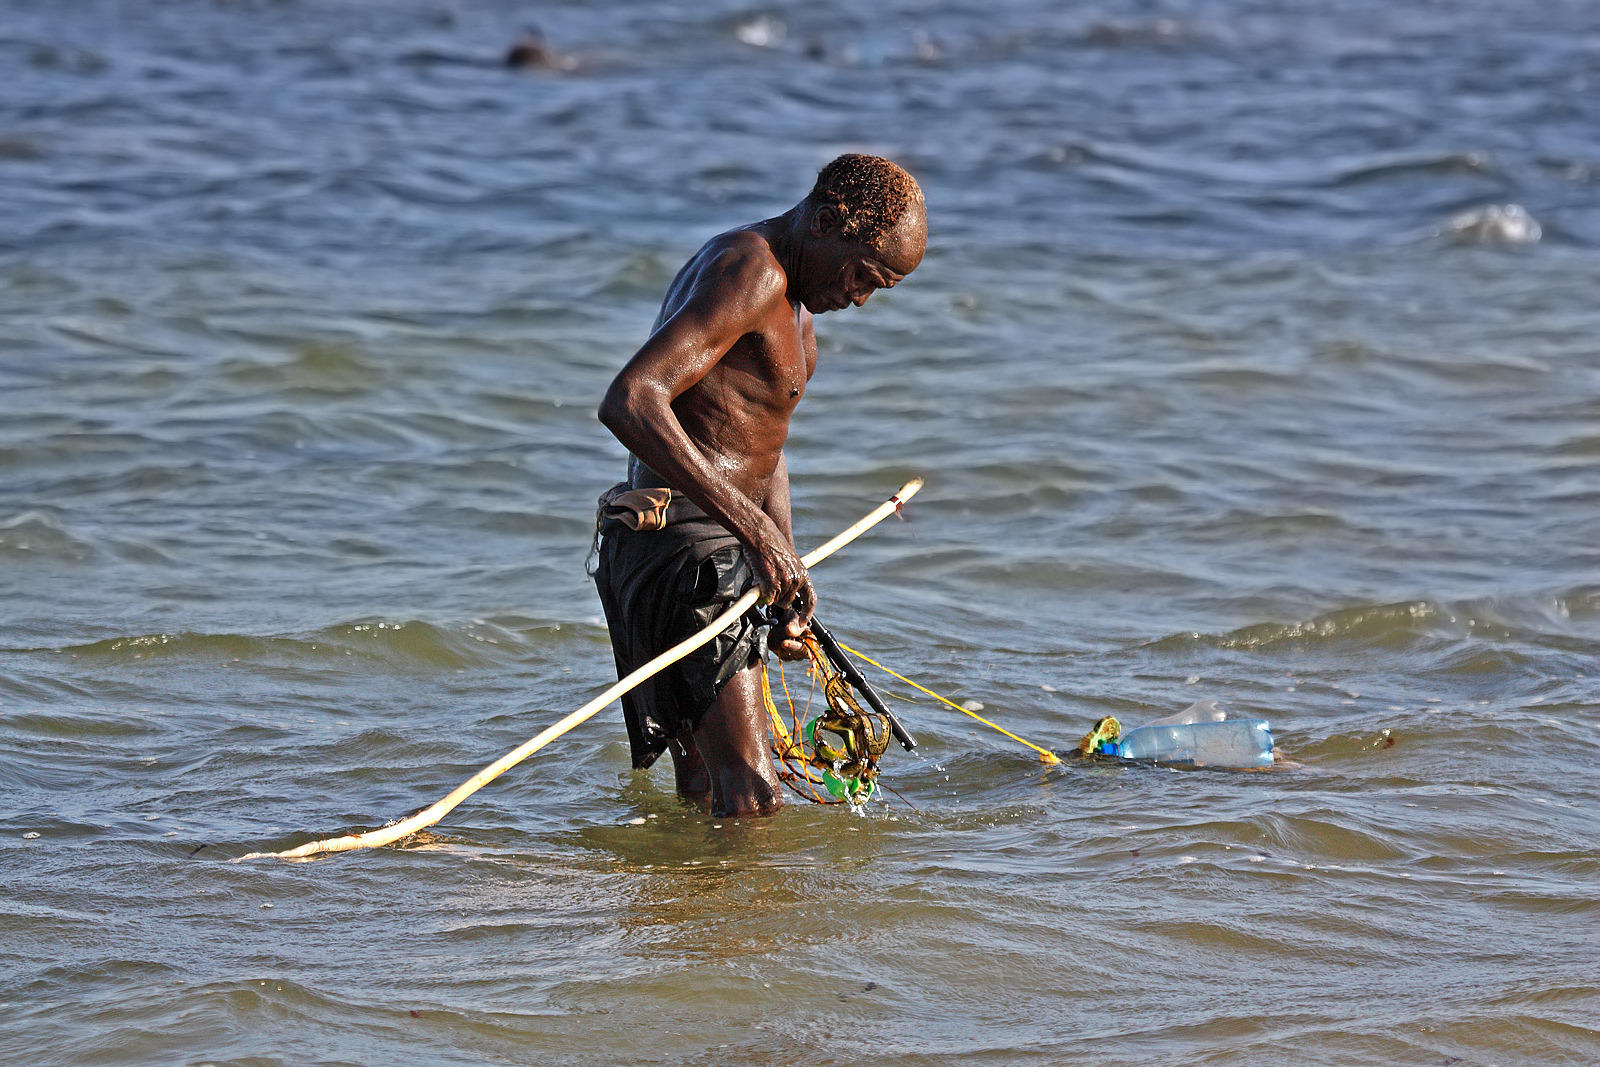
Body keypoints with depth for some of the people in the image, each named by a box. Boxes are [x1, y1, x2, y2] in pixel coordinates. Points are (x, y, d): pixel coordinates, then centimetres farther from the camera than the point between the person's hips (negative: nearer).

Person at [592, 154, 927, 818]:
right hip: (685, 545, -11)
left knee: (707, 797, 20)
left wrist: (788, 571, 6)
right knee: (752, 800, -18)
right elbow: (628, 402, -28)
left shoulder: (793, 296, 18)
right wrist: (752, 525, -30)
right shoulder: (749, 273, -16)